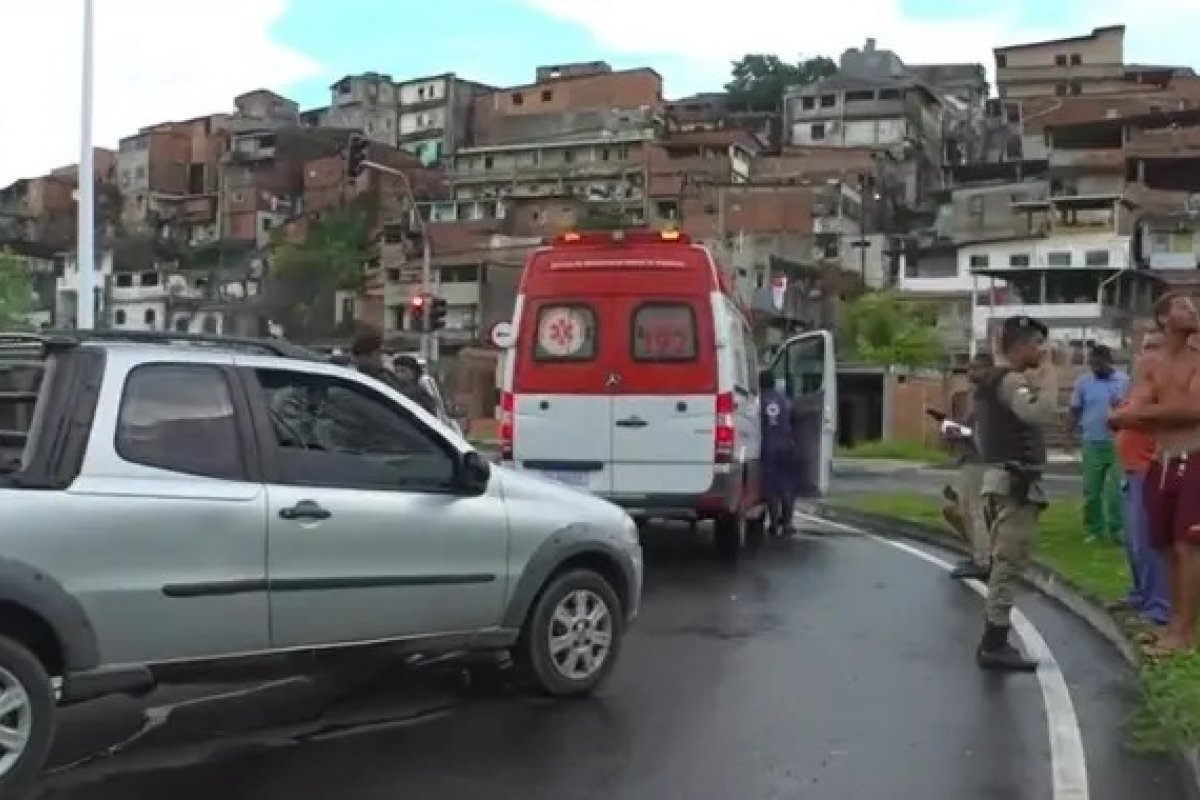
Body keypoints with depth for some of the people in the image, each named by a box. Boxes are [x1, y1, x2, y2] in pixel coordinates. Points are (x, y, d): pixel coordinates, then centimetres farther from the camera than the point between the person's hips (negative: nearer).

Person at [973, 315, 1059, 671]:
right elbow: (1044, 414, -30)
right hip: (1015, 484, -11)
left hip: (1005, 480, 11)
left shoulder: (996, 380, 18)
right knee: (1008, 565, -10)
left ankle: (992, 641, 21)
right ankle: (994, 645, -8)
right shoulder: (1011, 381, -14)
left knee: (1004, 564, 15)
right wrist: (1049, 375, -19)